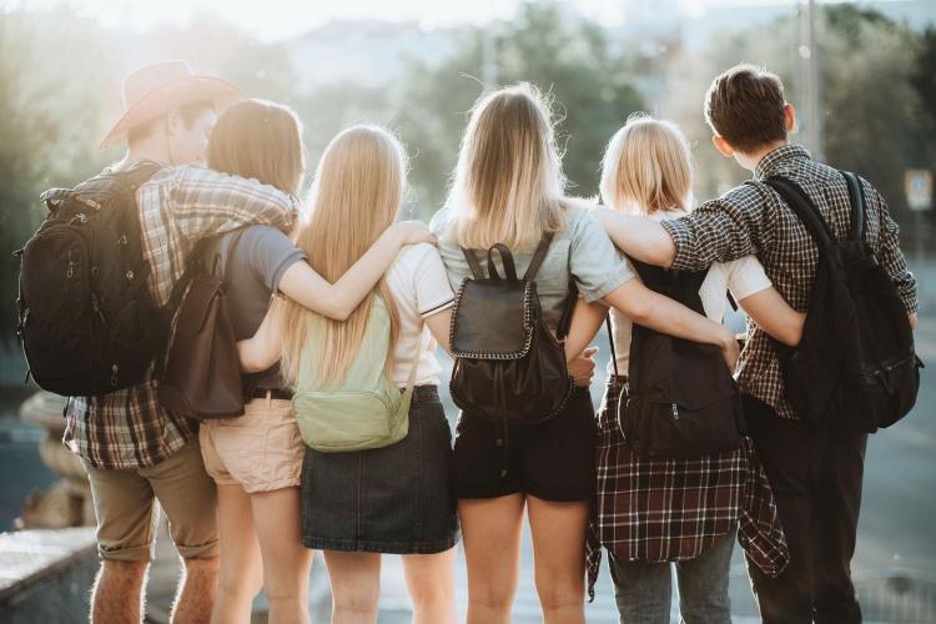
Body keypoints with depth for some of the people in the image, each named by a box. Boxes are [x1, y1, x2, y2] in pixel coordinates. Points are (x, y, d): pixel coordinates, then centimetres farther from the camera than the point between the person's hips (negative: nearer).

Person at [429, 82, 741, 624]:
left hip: (484, 420, 1)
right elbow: (639, 304, -19)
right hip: (558, 418, -1)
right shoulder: (570, 225, -12)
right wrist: (723, 336, -10)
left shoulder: (446, 230, -6)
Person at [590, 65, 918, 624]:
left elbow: (663, 245, -33)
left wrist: (591, 215, -18)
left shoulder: (756, 205, -15)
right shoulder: (862, 194, 3)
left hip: (775, 410, -5)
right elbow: (904, 307, 6)